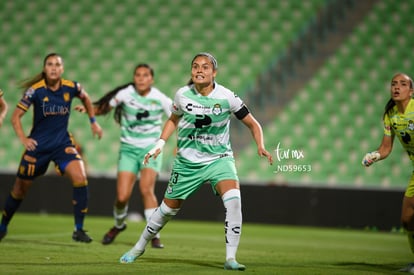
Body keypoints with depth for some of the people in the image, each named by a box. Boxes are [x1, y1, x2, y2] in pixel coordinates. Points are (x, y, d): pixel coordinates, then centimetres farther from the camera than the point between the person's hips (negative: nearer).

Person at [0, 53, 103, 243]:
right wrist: (23, 138, -21)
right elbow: (16, 116, -8)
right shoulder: (35, 90, -14)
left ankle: (79, 230, -14)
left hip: (62, 144, 1)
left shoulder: (71, 87, -7)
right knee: (20, 189, 8)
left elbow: (85, 98, 17)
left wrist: (93, 122, 16)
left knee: (80, 177, -22)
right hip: (38, 145, -1)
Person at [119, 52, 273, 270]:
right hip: (187, 161, 2)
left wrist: (260, 147, -18)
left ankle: (230, 258, -20)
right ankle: (139, 247, 34)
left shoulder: (227, 97, -12)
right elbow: (173, 119, 15)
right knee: (169, 208, 9)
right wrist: (160, 143, 4)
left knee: (233, 199, -27)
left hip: (219, 158, -1)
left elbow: (252, 124, -2)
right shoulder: (182, 95, -7)